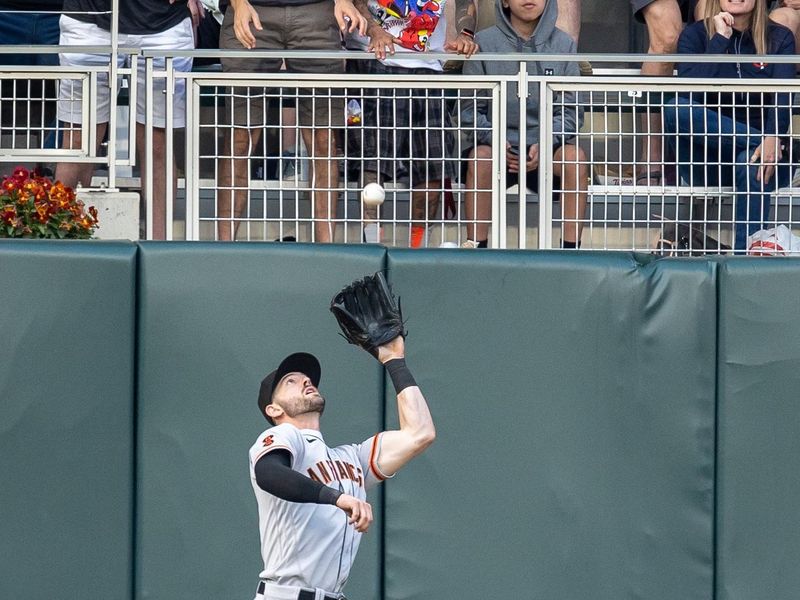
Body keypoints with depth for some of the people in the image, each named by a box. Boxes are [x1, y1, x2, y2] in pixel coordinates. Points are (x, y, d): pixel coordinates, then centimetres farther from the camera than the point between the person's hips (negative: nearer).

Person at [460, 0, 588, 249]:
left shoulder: (563, 44, 7)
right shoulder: (485, 42, 2)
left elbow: (571, 111, 4)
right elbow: (469, 108, 1)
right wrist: (494, 140, -17)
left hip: (544, 149, 1)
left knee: (575, 157, -29)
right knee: (480, 157, -33)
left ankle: (571, 248, -25)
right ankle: (476, 247, -29)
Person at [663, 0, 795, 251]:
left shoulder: (779, 38, 5)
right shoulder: (695, 35, 5)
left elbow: (783, 96, -12)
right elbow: (689, 91, -13)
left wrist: (774, 138, -31)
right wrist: (720, 40, -13)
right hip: (709, 162, 1)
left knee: (751, 161, -37)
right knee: (677, 110, -28)